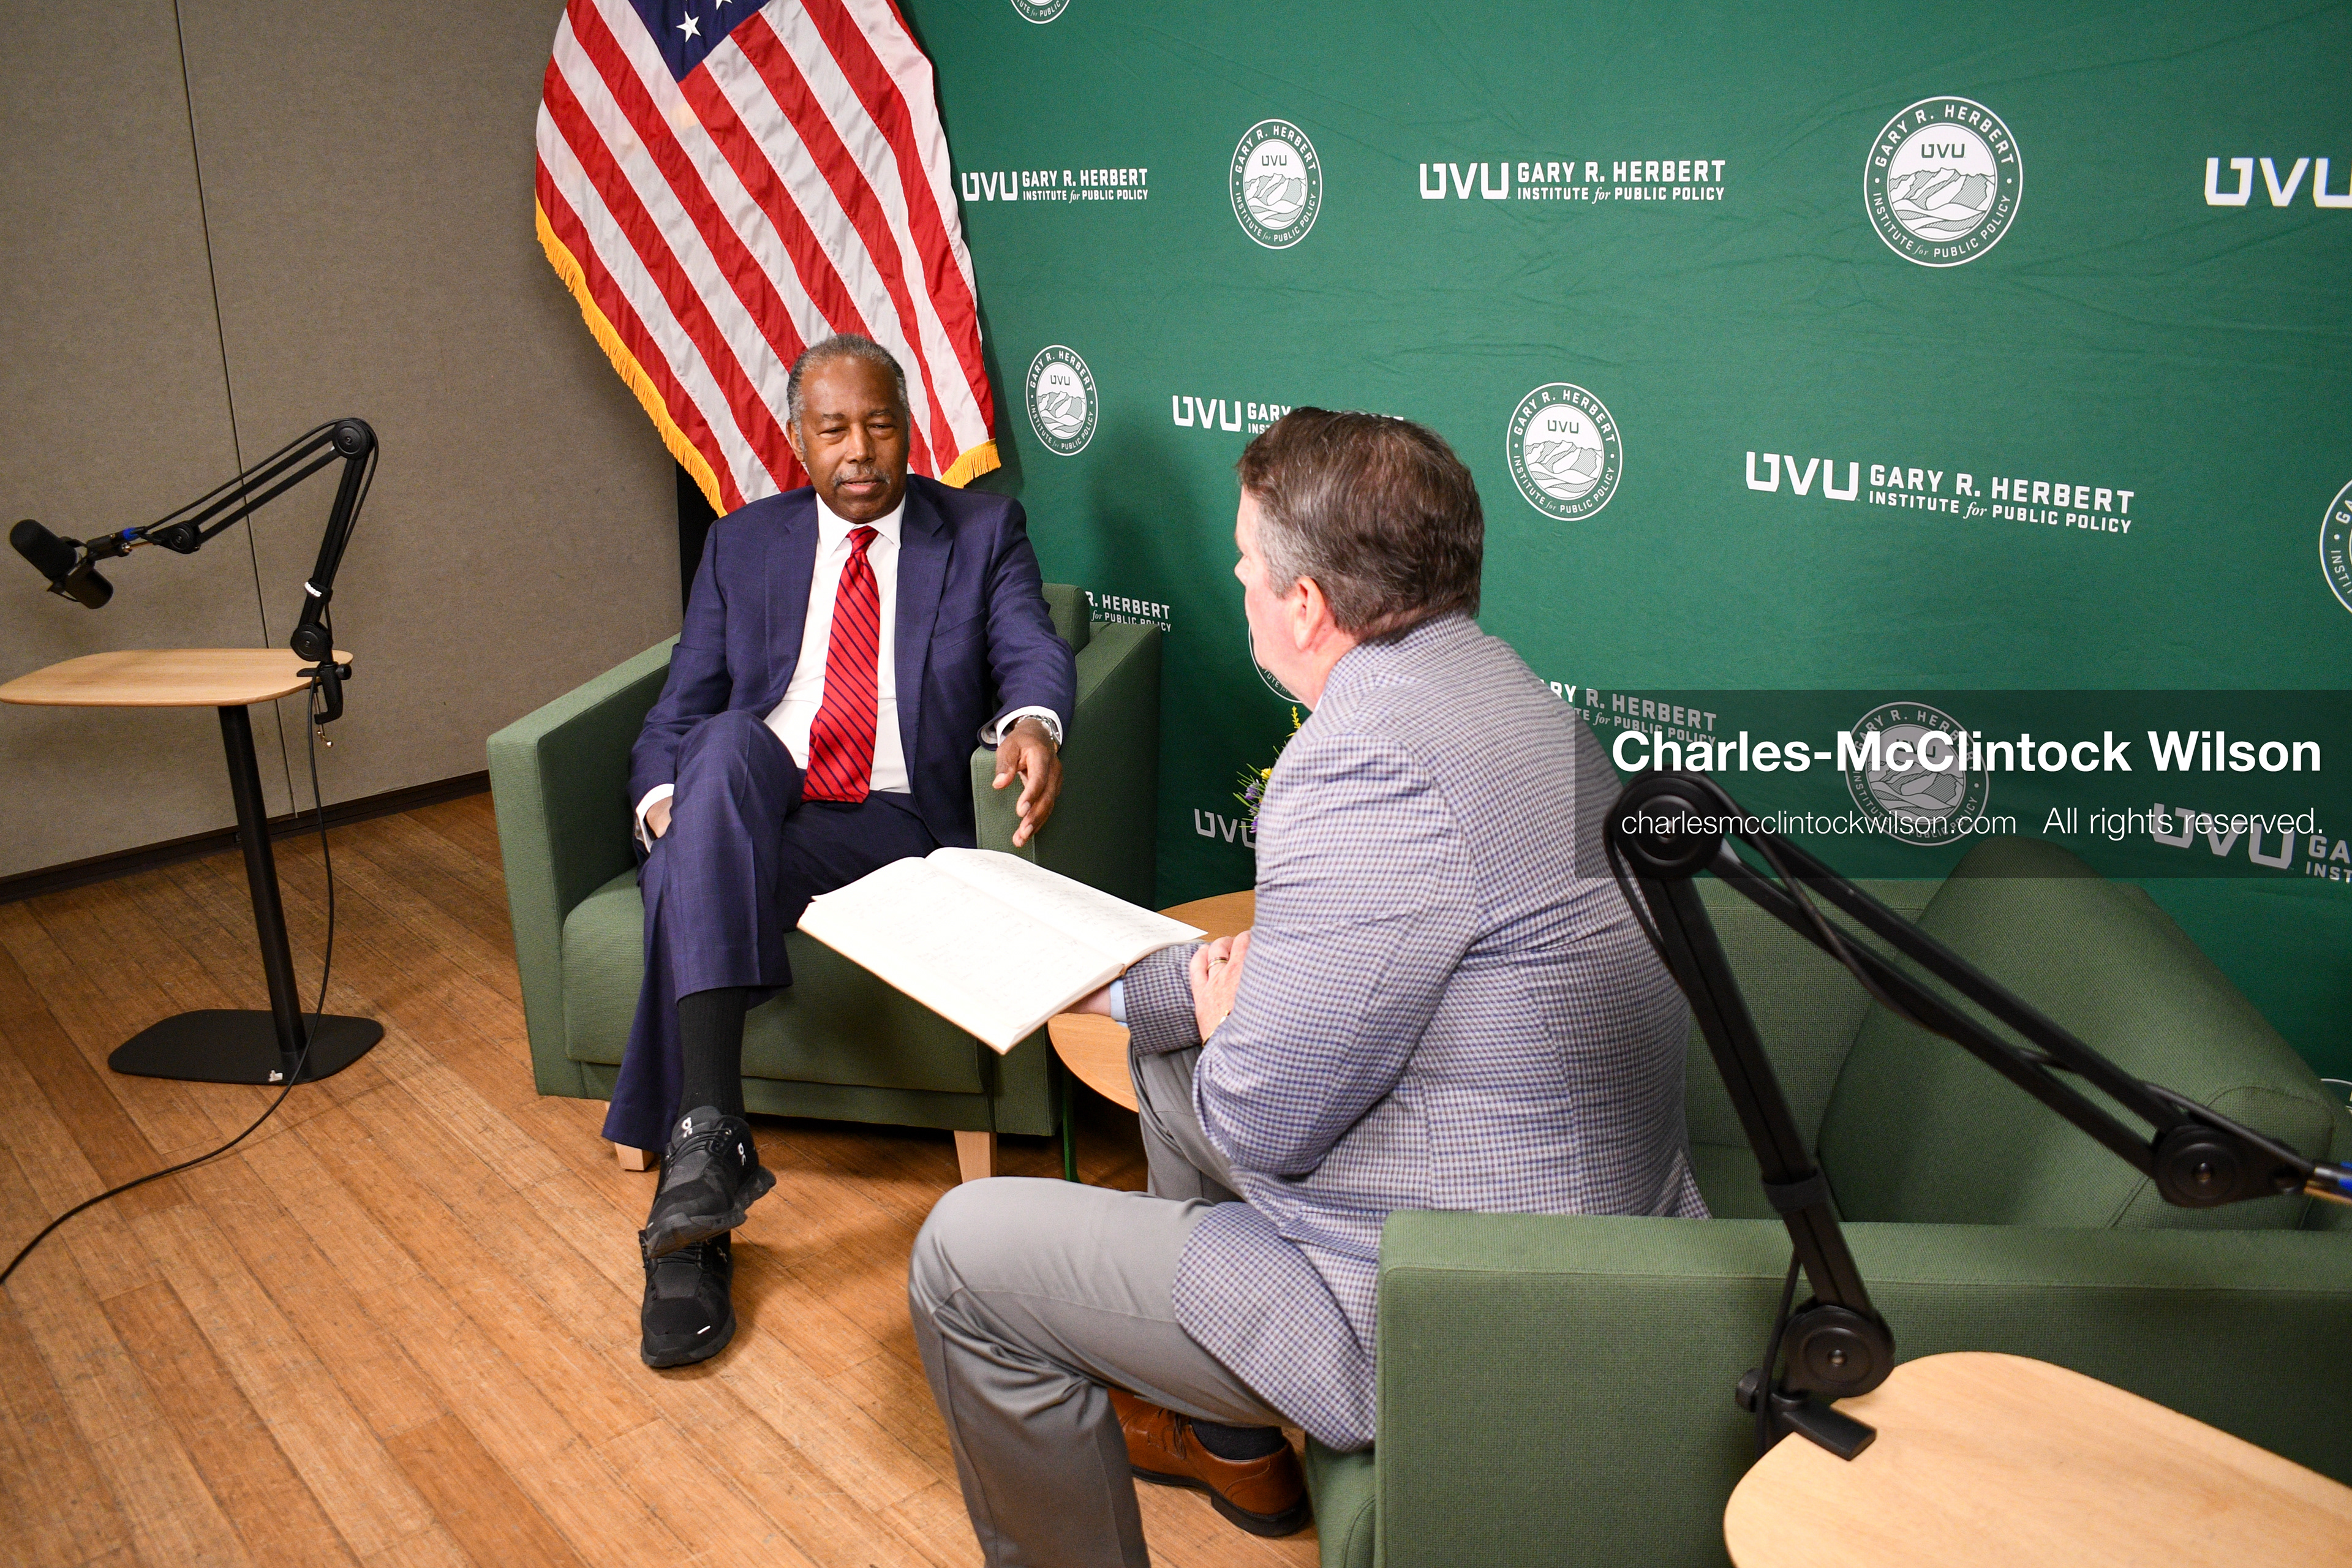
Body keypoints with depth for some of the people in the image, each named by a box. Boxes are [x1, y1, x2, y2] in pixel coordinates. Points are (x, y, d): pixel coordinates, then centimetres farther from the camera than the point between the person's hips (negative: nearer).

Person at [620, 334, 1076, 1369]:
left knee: (690, 878, -31)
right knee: (729, 742, -35)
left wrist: (1032, 722, -30)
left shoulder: (983, 531, 13)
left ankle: (687, 1198, -28)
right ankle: (707, 1129, -41)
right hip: (746, 812, 3)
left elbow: (1031, 650, -4)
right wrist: (665, 802, -9)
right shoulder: (743, 544, 19)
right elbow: (681, 708, 14)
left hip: (897, 823, -2)